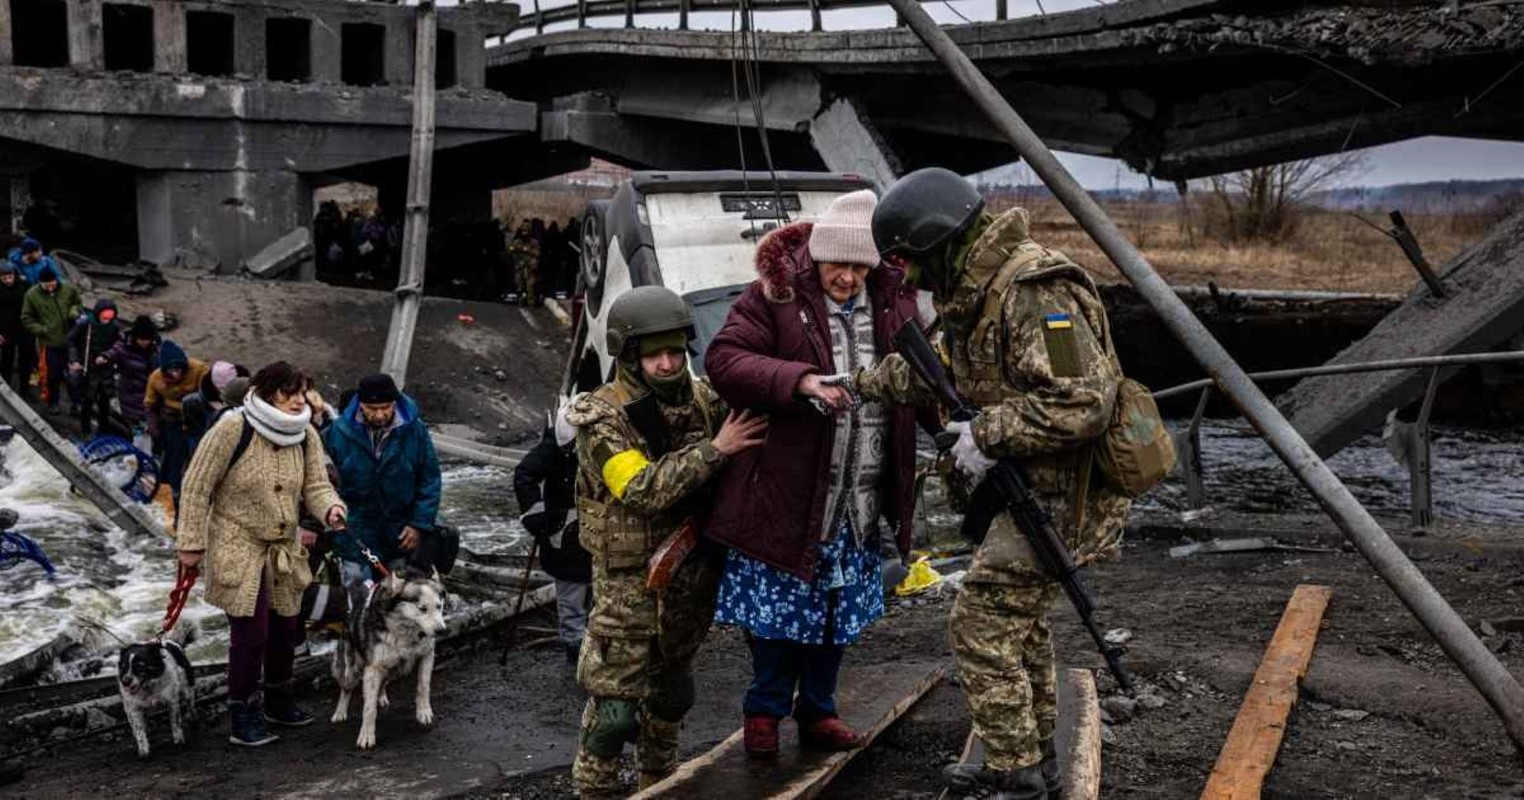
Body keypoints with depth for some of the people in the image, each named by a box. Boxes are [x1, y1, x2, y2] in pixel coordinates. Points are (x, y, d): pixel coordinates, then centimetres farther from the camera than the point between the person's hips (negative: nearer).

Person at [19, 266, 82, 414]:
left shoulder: (68, 290, -8)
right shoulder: (32, 295, -11)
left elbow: (79, 304, 10)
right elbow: (26, 319, -2)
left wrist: (75, 311, -11)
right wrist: (41, 330, -15)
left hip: (70, 340, 1)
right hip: (49, 342, -1)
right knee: (53, 374, 10)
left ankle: (76, 402, 26)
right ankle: (53, 403, 29)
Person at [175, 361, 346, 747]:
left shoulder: (306, 436, 0)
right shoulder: (231, 429, -17)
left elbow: (315, 485, -2)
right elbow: (197, 486, -12)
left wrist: (331, 509, -25)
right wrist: (191, 542, -11)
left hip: (285, 549, 6)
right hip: (237, 548, -6)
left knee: (286, 628, 13)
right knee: (251, 632, -9)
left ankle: (278, 700, 35)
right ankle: (243, 715, 7)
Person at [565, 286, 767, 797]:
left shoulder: (702, 399, -1)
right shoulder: (602, 418, -16)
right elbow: (643, 490, -27)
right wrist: (714, 449, -28)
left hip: (693, 570, 6)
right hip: (630, 578, -5)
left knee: (672, 688, 21)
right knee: (615, 701, -1)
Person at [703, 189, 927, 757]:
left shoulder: (894, 298, 4)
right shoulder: (774, 295, -10)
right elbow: (723, 359, -18)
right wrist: (800, 380, -30)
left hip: (858, 501, 5)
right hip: (785, 488, -4)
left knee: (840, 611, 16)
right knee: (780, 606, 6)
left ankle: (817, 711, 33)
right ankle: (765, 709, 27)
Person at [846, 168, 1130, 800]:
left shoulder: (1035, 291, -24)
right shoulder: (976, 288, 8)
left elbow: (1083, 403, -31)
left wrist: (988, 434, -24)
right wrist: (860, 384, 28)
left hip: (1052, 492, -10)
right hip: (1025, 486, 10)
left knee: (983, 629, -5)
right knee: (1021, 624, 19)